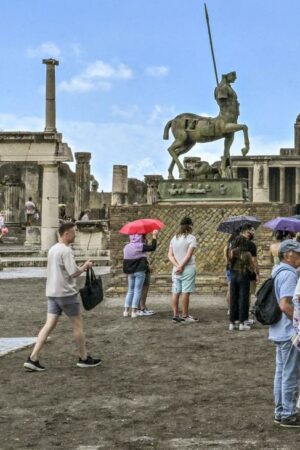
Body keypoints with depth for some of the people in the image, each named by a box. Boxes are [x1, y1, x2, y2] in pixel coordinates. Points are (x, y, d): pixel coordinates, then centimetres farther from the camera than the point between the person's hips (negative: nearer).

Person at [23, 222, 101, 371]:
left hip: (52, 292, 8)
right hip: (66, 293, -8)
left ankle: (33, 359, -2)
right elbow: (74, 273, -20)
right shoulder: (66, 250, -16)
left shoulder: (52, 249, 13)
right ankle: (84, 358, 18)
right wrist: (86, 266, -2)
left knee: (49, 325, 5)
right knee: (77, 324, 6)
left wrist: (81, 266, 14)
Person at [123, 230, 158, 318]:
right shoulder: (140, 246, -12)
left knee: (130, 290, 15)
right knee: (137, 291, 0)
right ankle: (134, 312, -3)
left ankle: (126, 311, 11)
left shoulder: (126, 247, 6)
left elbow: (126, 260, 12)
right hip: (139, 271, -6)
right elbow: (152, 248, -13)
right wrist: (154, 237, -5)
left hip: (130, 272, 6)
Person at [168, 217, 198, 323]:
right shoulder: (191, 238, -6)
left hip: (176, 269, 6)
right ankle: (185, 316, 1)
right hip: (188, 269, -5)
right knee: (185, 292, -2)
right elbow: (189, 255, -16)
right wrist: (181, 266, -12)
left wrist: (177, 266, -8)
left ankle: (175, 315, 8)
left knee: (175, 292, 6)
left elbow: (170, 255, 2)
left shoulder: (174, 238, 11)